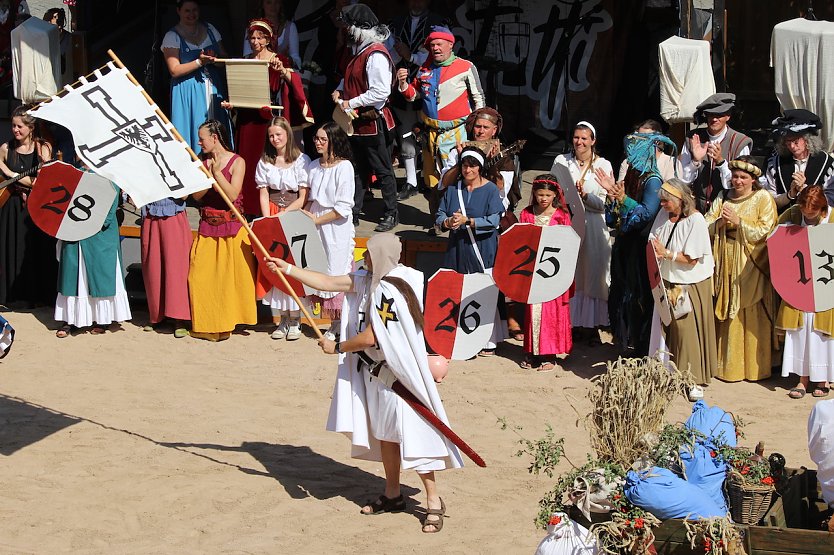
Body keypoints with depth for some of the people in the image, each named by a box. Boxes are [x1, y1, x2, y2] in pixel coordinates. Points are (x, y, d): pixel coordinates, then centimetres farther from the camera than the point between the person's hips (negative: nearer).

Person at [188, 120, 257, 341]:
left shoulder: (237, 162, -5)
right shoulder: (202, 162, 8)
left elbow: (233, 194, -15)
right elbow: (197, 195, 0)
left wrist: (217, 172, -19)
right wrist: (209, 173, -14)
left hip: (231, 226, -4)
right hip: (207, 225, 4)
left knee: (231, 274, -3)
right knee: (201, 273, 2)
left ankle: (227, 320, 9)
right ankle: (206, 324, 12)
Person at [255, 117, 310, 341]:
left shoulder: (301, 160, -5)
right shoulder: (265, 161, 7)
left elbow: (303, 197, -7)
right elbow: (264, 195, 5)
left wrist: (282, 215, -15)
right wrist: (267, 220, -9)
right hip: (271, 216, 3)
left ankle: (295, 320, 4)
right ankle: (281, 319, 9)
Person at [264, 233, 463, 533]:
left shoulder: (388, 291, -24)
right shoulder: (369, 281, 4)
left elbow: (369, 338, -23)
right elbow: (328, 282, 11)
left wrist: (336, 347, -7)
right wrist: (288, 269, 9)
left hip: (399, 376, -10)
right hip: (378, 373, 10)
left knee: (412, 437, -6)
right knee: (385, 434, 17)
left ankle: (434, 501, 3)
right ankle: (392, 494, 30)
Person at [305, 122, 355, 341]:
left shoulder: (344, 167, -11)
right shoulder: (313, 166, 8)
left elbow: (343, 208, -14)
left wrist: (317, 220, -12)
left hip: (337, 230, -6)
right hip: (316, 228, 6)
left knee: (337, 274, -1)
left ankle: (339, 327, 8)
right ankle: (334, 324, 17)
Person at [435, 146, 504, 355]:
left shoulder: (490, 189, -1)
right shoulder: (453, 189, 11)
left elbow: (494, 220, -10)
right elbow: (440, 216, 8)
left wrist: (467, 221, -19)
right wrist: (448, 222, -15)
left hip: (482, 250, -4)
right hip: (457, 249, 4)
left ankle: (489, 341, 3)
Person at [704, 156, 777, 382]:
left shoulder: (764, 198, -1)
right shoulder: (723, 198, 13)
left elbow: (764, 231, -10)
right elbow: (706, 226, 6)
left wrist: (738, 222, -17)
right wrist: (719, 222, -14)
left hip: (750, 265, -4)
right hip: (725, 263, 4)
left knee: (751, 316, -3)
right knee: (726, 313, 5)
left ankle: (752, 366, 4)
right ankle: (726, 362, 13)